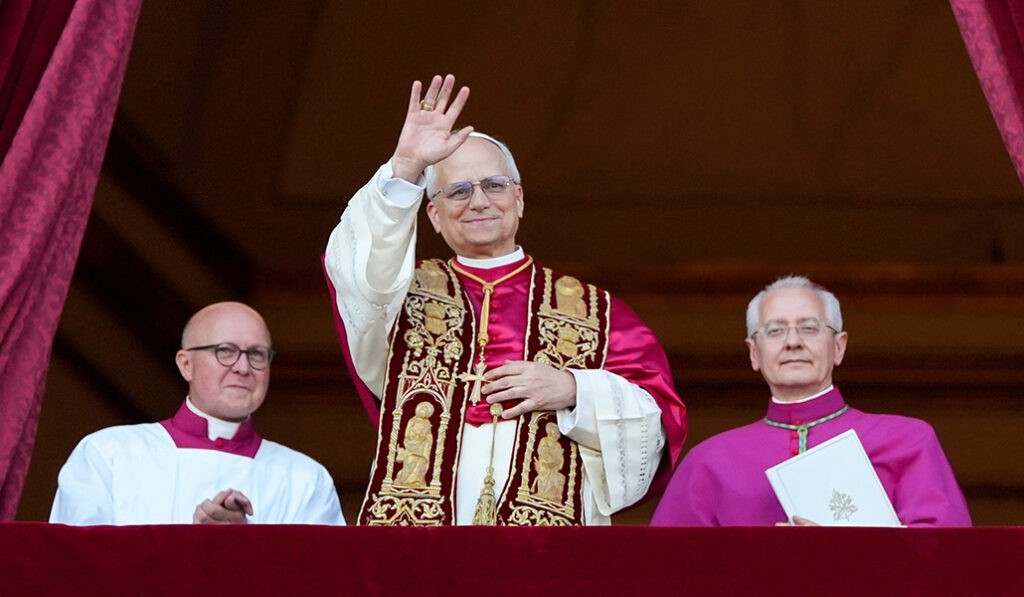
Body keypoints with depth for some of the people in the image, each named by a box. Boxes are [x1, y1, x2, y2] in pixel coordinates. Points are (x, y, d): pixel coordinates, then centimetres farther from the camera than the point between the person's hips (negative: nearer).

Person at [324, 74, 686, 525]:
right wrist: (406, 167, -16)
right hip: (416, 521, 0)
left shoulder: (591, 310, 16)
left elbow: (661, 420, 11)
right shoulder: (406, 292, 17)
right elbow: (358, 265, -5)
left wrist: (575, 391, -5)